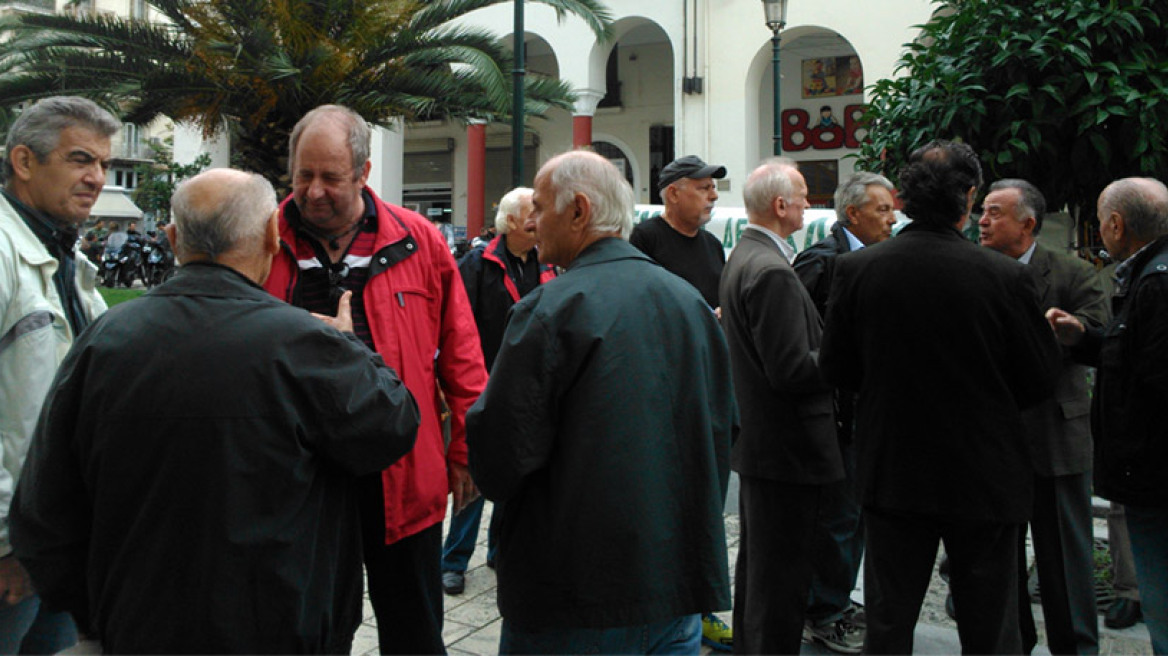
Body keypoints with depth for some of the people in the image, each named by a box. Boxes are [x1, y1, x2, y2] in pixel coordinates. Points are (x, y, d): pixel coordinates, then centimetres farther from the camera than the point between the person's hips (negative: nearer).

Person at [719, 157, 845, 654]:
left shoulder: (740, 258, 11)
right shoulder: (772, 271, -22)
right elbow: (792, 370, -24)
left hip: (757, 439, 11)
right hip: (787, 445, -11)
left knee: (757, 564, 22)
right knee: (782, 576, 0)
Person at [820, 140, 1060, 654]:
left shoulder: (855, 269, -11)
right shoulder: (1006, 276, -16)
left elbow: (836, 370, -2)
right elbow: (1039, 382, -5)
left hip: (890, 472, 2)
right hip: (985, 478, -2)